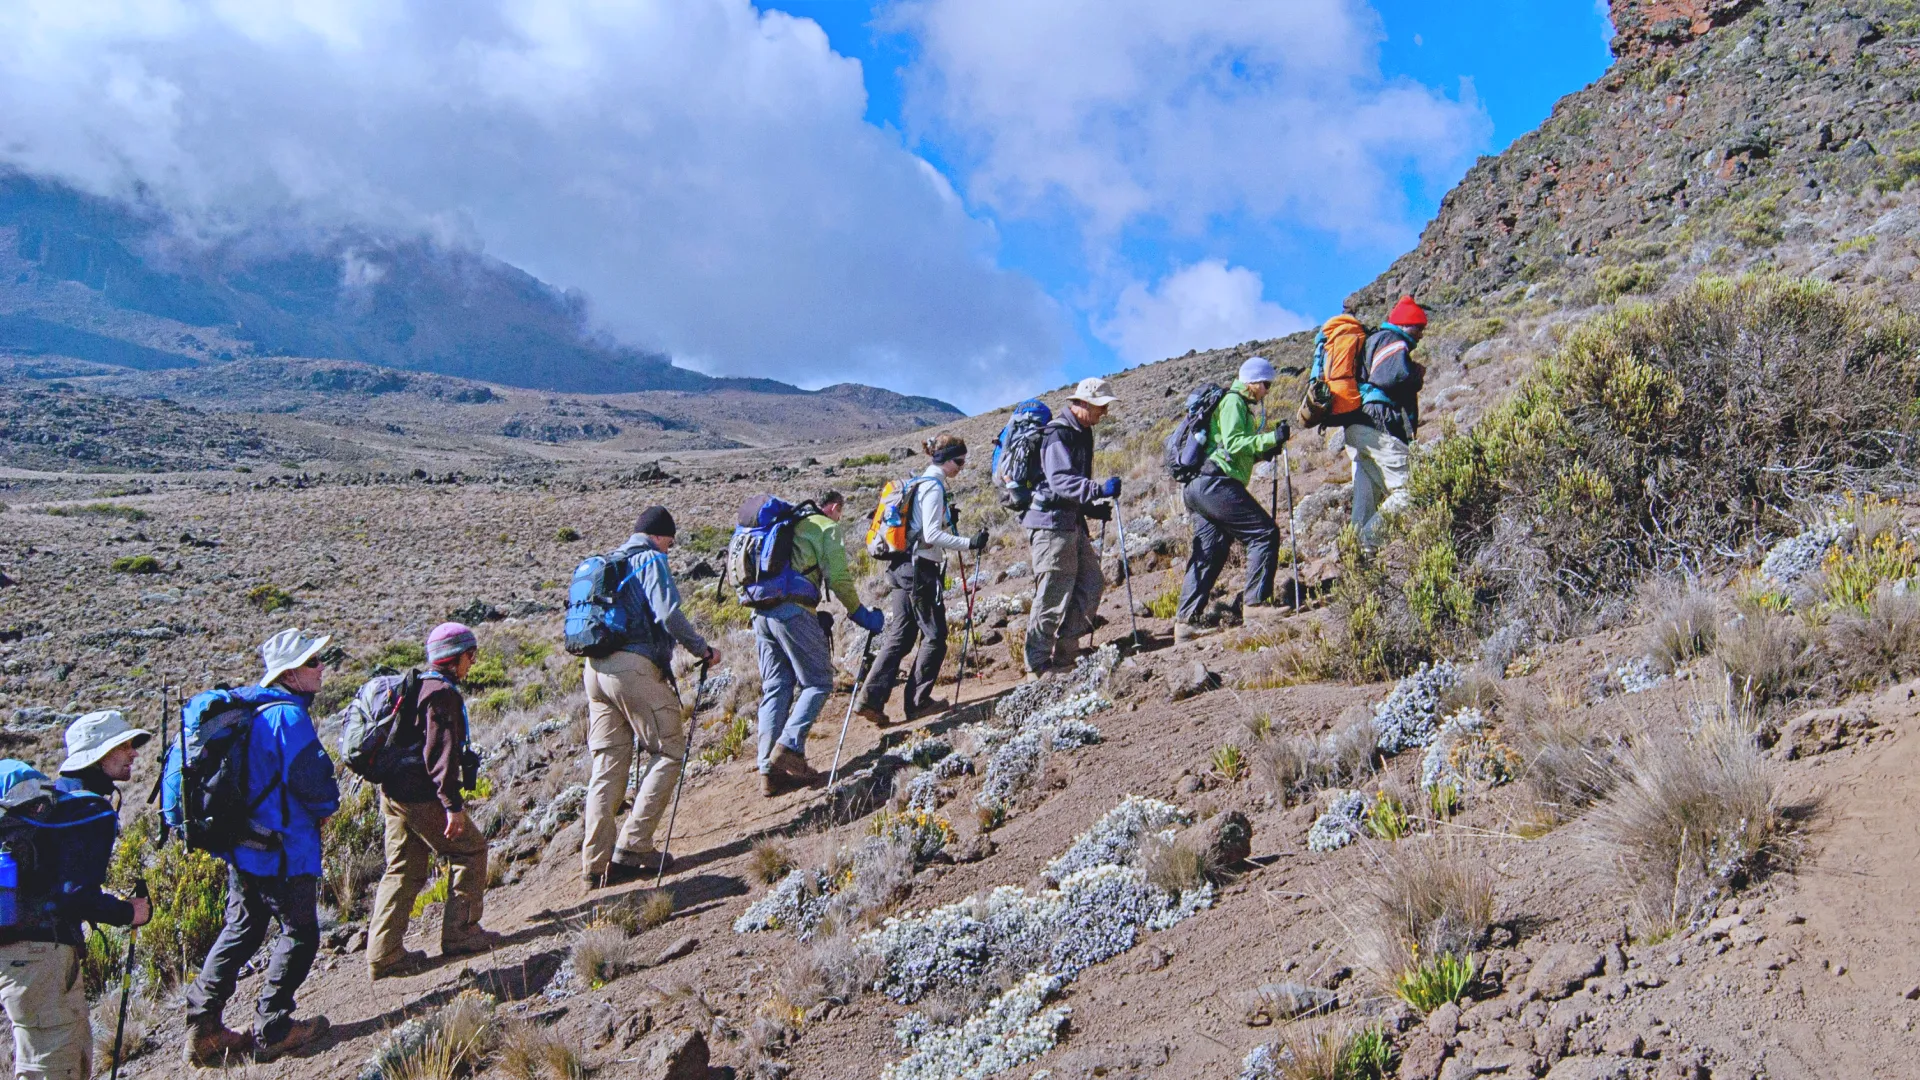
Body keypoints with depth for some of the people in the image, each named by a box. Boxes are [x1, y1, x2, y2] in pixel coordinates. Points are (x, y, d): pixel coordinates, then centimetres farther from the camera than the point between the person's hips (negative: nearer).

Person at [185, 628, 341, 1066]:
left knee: (240, 931, 18)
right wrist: (327, 807, 0)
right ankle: (273, 1030, 11)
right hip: (283, 849, -9)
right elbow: (312, 779, -22)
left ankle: (203, 1028, 22)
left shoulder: (253, 711, 10)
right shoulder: (289, 717, -19)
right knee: (299, 934, 5)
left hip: (243, 845, 9)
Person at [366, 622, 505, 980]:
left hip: (393, 793, 10)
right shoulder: (443, 693, -14)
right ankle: (460, 934, 7)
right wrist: (453, 805, -24)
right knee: (470, 850, 4)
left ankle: (384, 954, 11)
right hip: (422, 796, -10)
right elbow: (441, 752, -22)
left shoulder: (417, 686, 17)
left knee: (404, 870, 13)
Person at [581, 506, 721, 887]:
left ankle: (596, 863, 7)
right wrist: (703, 649, -5)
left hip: (595, 668, 8)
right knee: (668, 753, 2)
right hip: (635, 667, -8)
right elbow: (668, 614, -15)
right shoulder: (651, 560, -2)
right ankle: (633, 847, -4)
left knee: (608, 765, 9)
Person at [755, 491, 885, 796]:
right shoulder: (827, 528, 6)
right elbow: (838, 579, -3)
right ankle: (790, 748, -15)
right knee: (818, 682, 3)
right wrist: (861, 615, 7)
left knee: (775, 689, 9)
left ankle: (769, 770, 3)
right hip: (794, 611, -7)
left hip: (760, 612, 7)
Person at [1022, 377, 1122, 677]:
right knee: (1053, 596, -7)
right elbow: (1060, 480, -29)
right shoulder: (1058, 433, -15)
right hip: (1051, 523, -10)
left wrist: (1091, 508, 16)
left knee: (1091, 584, 9)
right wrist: (1099, 489, -39)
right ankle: (1038, 666, 3)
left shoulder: (1081, 433, 17)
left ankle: (1065, 654, 17)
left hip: (1071, 523, 10)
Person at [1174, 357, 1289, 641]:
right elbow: (1233, 444, -16)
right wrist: (1272, 438, -17)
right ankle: (1256, 602, -12)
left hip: (1198, 488, 11)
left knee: (1209, 553, 7)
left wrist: (1264, 452, 14)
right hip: (1215, 483, -11)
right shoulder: (1233, 401, -4)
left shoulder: (1238, 404, 27)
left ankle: (1185, 621, 4)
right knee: (1265, 533, -9)